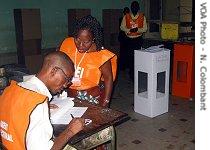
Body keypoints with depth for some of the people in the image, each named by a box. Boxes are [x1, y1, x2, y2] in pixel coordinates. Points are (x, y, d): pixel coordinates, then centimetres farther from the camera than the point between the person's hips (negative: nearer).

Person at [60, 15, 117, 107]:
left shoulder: (100, 54, -14)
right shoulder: (67, 44, -4)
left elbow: (108, 78, -7)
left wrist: (105, 103, -12)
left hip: (92, 98, -3)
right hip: (69, 95, 3)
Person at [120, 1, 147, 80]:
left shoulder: (142, 17, 3)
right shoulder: (126, 17, 4)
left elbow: (145, 28, 1)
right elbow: (122, 27, 2)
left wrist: (138, 29, -18)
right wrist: (129, 30, -16)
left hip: (138, 39, -1)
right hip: (129, 39, 1)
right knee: (130, 56, 1)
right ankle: (131, 73, 13)